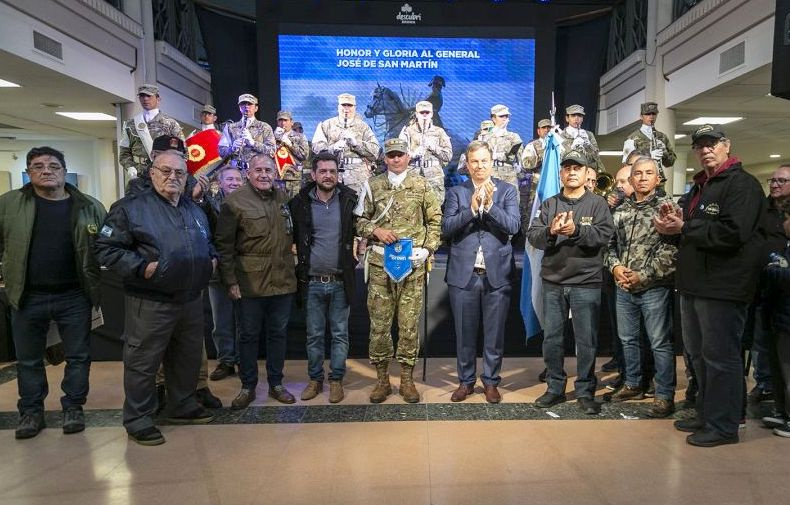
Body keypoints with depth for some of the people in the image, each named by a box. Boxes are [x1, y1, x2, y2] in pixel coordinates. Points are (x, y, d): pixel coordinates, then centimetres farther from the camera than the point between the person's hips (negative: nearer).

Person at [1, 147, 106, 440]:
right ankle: (31, 411, 30)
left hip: (75, 297, -1)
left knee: (78, 356, 9)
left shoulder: (89, 207, -1)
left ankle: (73, 407, 26)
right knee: (28, 359, 14)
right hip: (27, 297, 1)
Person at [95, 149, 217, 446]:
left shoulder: (195, 210, 13)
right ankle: (138, 421, 21)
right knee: (143, 362, 5)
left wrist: (212, 259, 9)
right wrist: (141, 267, -21)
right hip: (150, 302, -6)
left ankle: (183, 406, 36)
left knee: (189, 357, 18)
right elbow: (106, 248, -11)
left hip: (192, 300, 7)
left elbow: (207, 242, 28)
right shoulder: (131, 208, -9)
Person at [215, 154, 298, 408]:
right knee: (248, 335, 9)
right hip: (250, 283, -4)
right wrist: (230, 280, -10)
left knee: (278, 333, 13)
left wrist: (293, 269, 13)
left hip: (283, 281, 4)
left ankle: (276, 384, 28)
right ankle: (248, 387, 25)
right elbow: (224, 245, -7)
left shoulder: (284, 199, 7)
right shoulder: (234, 202, -6)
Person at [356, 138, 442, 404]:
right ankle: (382, 379, 19)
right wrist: (376, 231, -9)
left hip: (413, 262, 0)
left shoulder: (421, 185, 6)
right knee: (379, 323, 4)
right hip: (380, 262, 1)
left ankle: (407, 379, 18)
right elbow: (360, 220, 10)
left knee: (409, 323, 4)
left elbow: (435, 220, 7)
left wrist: (427, 249, -3)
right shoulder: (372, 185, 7)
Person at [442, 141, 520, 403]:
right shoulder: (456, 192, 5)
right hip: (463, 273, 0)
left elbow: (513, 226, -8)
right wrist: (472, 208, -18)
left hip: (497, 273, 0)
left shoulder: (507, 191, 5)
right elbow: (446, 228, -7)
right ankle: (466, 381, 27)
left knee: (494, 334, 9)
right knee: (464, 333, 11)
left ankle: (491, 381, 26)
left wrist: (489, 204, -19)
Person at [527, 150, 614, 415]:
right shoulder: (549, 204, 9)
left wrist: (576, 230, -26)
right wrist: (550, 231, -22)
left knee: (586, 340, 5)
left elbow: (604, 235, -12)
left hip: (586, 283, -2)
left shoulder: (597, 203, 4)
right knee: (551, 338, 9)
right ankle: (555, 388, 24)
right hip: (553, 282, 3)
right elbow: (532, 236, -2)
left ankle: (585, 391, 19)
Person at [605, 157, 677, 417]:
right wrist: (615, 266, -5)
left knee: (660, 343, 2)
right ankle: (633, 385, 32)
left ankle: (665, 395, 14)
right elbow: (612, 243, 14)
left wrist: (643, 276, -17)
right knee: (628, 338, 16)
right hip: (624, 288, 6)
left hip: (654, 288, -6)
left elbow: (670, 250, -13)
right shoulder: (621, 210, 11)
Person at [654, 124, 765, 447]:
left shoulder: (742, 184, -9)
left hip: (723, 286, -9)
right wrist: (671, 225, 2)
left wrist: (684, 227, -15)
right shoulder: (697, 188, 20)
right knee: (698, 354, 17)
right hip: (693, 284, 9)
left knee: (719, 357, -1)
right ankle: (706, 414, 31)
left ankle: (723, 426, 12)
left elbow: (732, 233, -23)